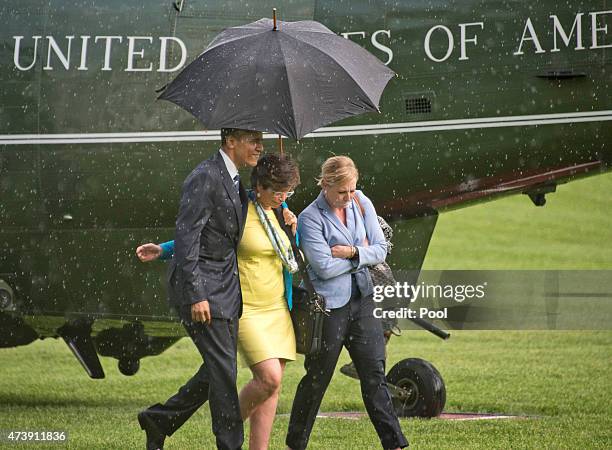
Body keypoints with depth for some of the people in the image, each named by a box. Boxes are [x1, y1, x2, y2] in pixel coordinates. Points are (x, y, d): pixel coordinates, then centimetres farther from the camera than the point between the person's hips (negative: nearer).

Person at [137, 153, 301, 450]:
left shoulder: (280, 211, 9)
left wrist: (292, 231, 2)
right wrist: (162, 251, -8)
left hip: (277, 310, 7)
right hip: (246, 311, -7)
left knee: (272, 386, 3)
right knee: (269, 378, -18)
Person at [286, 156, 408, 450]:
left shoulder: (361, 204, 3)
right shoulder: (310, 218, -13)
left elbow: (380, 249, 4)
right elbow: (325, 267, -19)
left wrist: (352, 253, -14)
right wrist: (362, 254, -8)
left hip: (362, 300, 5)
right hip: (329, 305, -5)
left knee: (374, 375, 3)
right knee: (317, 379, 5)